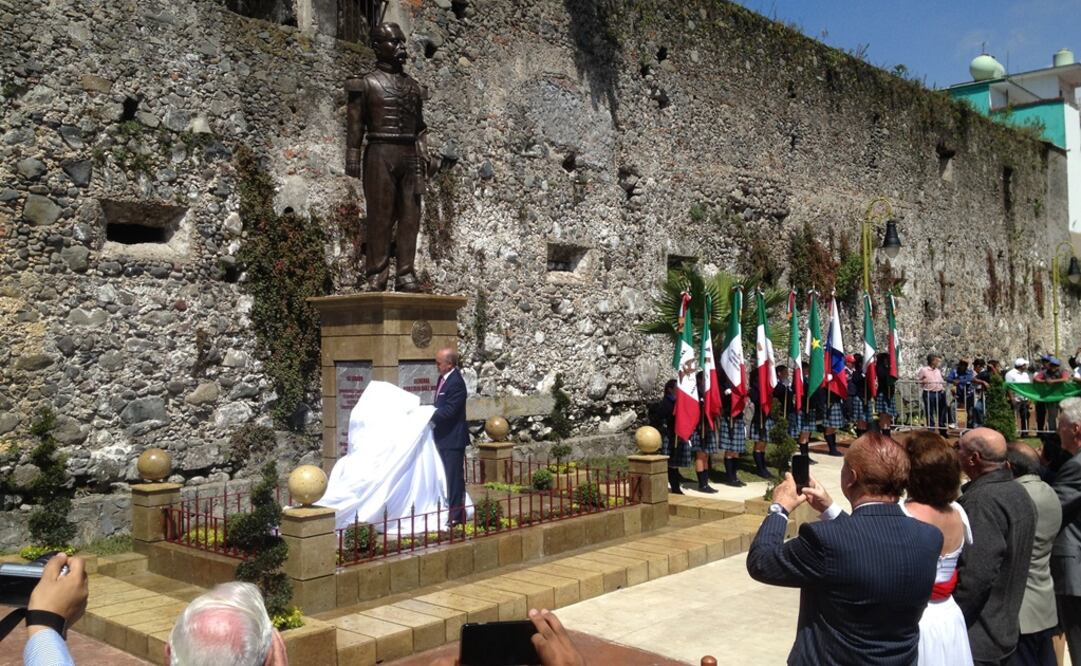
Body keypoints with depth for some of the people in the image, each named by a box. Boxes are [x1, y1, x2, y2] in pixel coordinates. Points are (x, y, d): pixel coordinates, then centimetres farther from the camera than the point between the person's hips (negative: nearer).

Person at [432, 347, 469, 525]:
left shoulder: (456, 383, -20)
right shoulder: (443, 378, 11)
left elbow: (449, 410, -23)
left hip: (453, 438, -10)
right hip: (443, 437, 10)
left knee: (455, 477, -3)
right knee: (449, 476, 17)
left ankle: (456, 516, 3)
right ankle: (450, 510, 27)